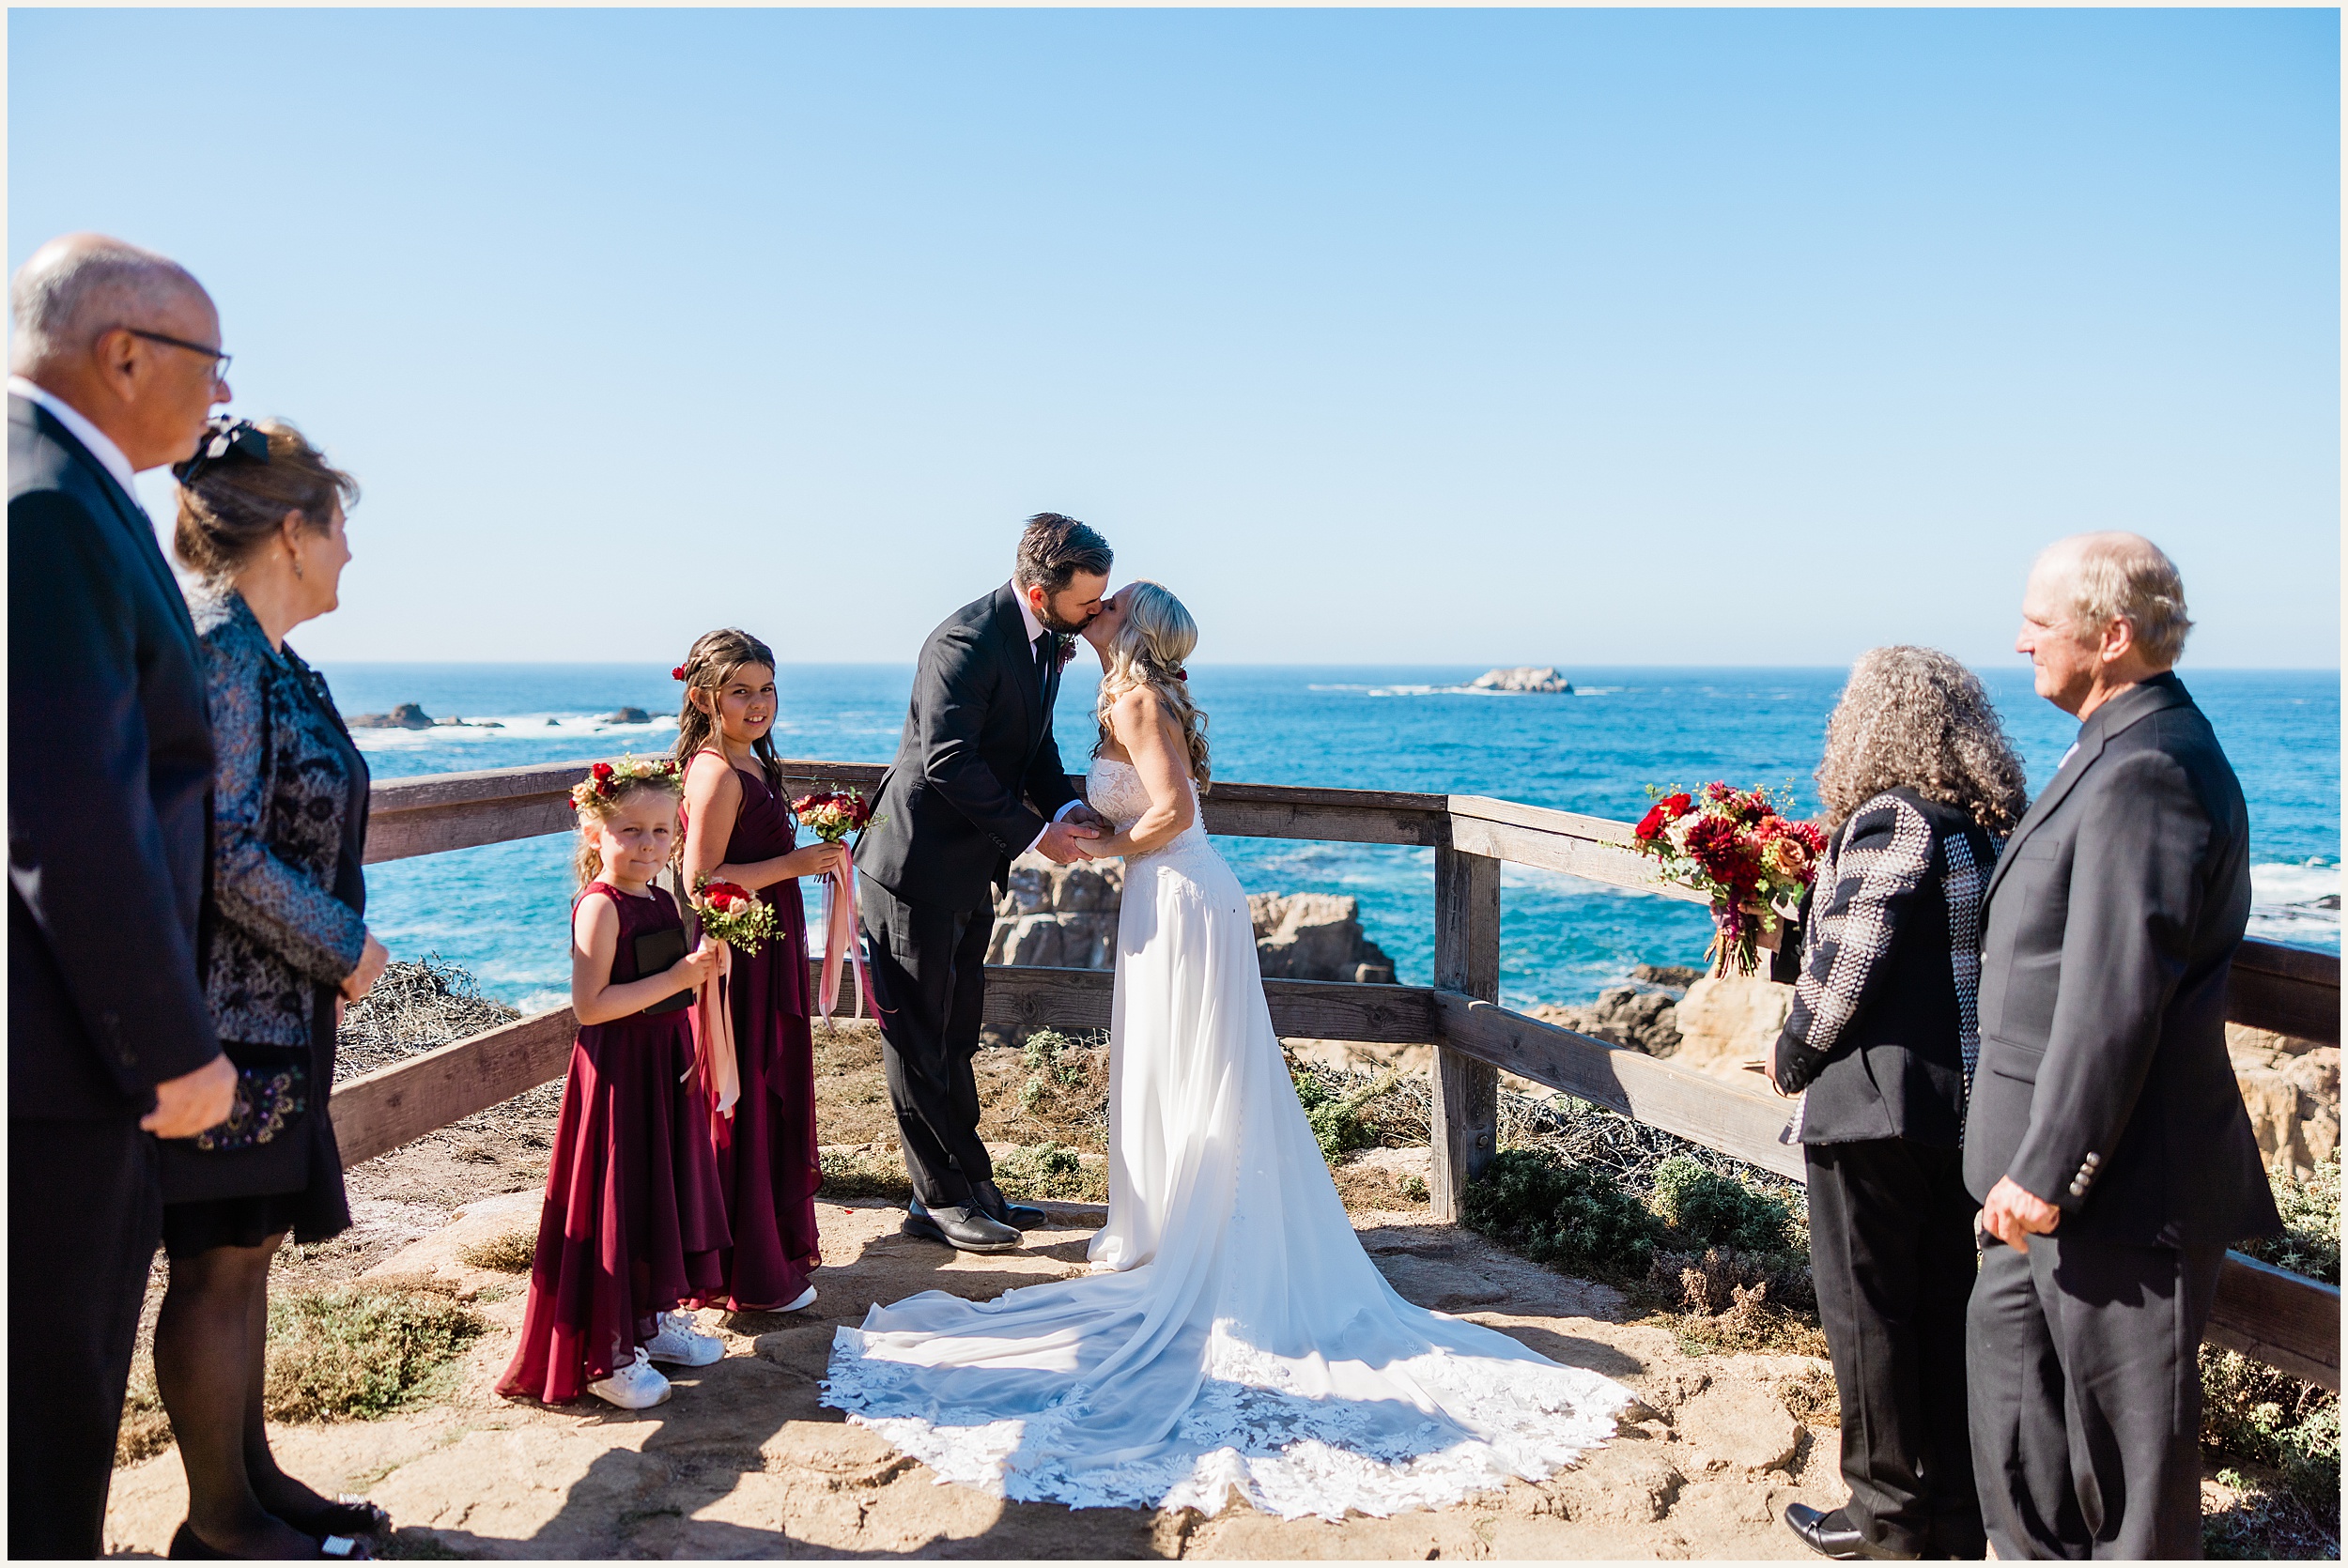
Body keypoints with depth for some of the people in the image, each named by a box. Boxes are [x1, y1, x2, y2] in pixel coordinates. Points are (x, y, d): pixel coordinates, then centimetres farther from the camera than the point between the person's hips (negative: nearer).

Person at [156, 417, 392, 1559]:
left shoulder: (262, 652, 12)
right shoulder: (215, 646, -17)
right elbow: (224, 853, -22)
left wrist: (330, 944, 9)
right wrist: (346, 946, -12)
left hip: (270, 1005, 9)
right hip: (223, 1010, -9)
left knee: (246, 1249, 16)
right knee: (220, 1260, 2)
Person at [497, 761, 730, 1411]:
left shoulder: (662, 901, 9)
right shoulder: (600, 906, -17)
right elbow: (590, 1006, -24)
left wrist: (704, 962, 6)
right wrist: (677, 978, -24)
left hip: (664, 1064, 9)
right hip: (617, 1072, -9)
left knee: (661, 1192, 17)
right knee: (615, 1205, -1)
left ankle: (651, 1320, 33)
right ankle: (604, 1356, 9)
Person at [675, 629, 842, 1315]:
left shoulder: (750, 764, 12)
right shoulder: (718, 773, -18)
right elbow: (701, 880, -23)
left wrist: (811, 858, 8)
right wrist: (794, 864, -21)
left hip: (769, 953, 10)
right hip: (737, 957, -10)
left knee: (775, 1098, 18)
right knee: (743, 1108, 0)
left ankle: (779, 1244, 33)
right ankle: (748, 1277, 12)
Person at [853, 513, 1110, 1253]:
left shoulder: (1047, 638, 5)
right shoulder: (966, 641, -23)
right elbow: (948, 760, -27)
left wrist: (1066, 806, -3)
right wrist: (1033, 832, -22)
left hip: (970, 868, 9)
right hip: (917, 866, -9)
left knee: (955, 1037, 17)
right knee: (918, 1039, 4)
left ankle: (964, 1186, 27)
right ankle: (943, 1198, 13)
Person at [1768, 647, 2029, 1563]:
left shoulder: (1889, 817, -16)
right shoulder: (1991, 827, 9)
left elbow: (1849, 960, -18)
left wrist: (1795, 1053, -2)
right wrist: (1787, 940, 16)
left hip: (1876, 1107, -8)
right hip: (1968, 1104, 8)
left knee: (1866, 1307, 5)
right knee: (1947, 1307, 16)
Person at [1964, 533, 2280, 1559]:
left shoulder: (2146, 771, -23)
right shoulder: (2121, 750, 11)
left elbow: (2114, 1000, -27)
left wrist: (2045, 1169, -23)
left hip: (2120, 1179, -11)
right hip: (2059, 1153, 11)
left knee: (2128, 1414, 5)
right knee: (2008, 1342, 21)